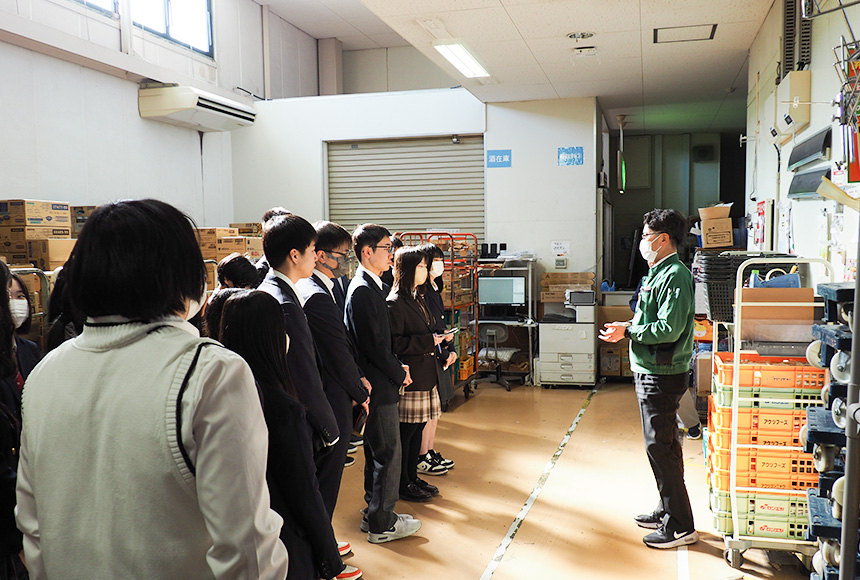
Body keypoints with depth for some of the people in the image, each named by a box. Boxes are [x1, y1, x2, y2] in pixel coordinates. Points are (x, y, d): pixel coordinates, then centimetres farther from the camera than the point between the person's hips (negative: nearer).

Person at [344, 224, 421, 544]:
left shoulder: (371, 286, 12)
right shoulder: (362, 290, -19)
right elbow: (373, 345, -21)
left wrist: (396, 366, 7)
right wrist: (399, 373, -9)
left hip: (379, 383, 10)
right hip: (378, 387, -10)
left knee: (377, 452, 18)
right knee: (388, 453, -1)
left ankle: (374, 514, 31)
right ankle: (382, 524, 11)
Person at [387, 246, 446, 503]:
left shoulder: (417, 299, 15)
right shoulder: (395, 303, -15)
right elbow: (395, 344, -20)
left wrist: (437, 339, 9)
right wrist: (428, 341, -19)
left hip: (426, 375, 9)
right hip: (410, 378, -9)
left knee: (417, 429, 16)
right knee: (405, 432, 1)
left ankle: (412, 477, 28)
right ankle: (403, 484, 14)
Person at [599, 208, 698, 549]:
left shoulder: (675, 276, -18)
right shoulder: (658, 273, 14)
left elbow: (669, 329, -26)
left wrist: (628, 331, -17)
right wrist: (631, 326, 7)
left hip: (663, 376, -10)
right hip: (650, 372, 10)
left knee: (660, 447, -4)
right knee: (662, 444, 18)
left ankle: (680, 527, 6)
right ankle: (667, 510, 32)